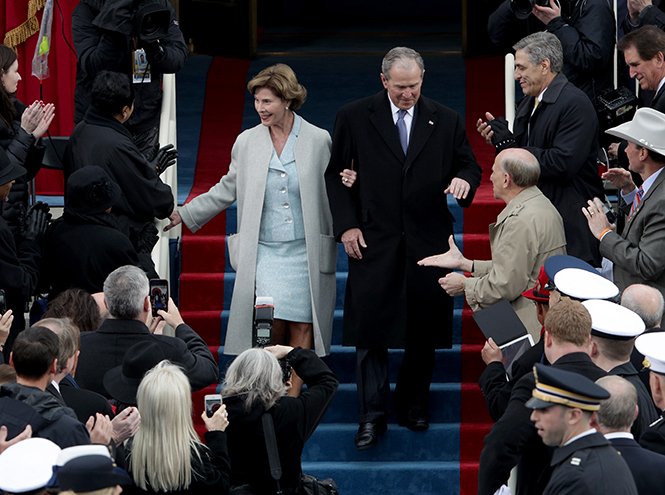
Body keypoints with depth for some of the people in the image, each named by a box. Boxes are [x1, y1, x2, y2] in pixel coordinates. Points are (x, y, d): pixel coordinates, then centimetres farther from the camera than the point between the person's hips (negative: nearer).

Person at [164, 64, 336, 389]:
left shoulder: (319, 141, 1)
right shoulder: (246, 143, 6)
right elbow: (227, 191, 16)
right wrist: (184, 215, 16)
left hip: (305, 253, -1)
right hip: (264, 250, 1)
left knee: (301, 328, 0)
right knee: (271, 326, -11)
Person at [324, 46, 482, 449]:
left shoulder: (447, 121, 5)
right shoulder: (354, 118, 1)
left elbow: (469, 166, 12)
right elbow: (336, 174, 6)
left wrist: (465, 179, -13)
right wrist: (347, 225, -3)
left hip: (428, 243, 1)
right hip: (373, 241, -1)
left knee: (424, 331, 6)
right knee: (371, 328, -4)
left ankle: (413, 405, 22)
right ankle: (373, 415, 2)